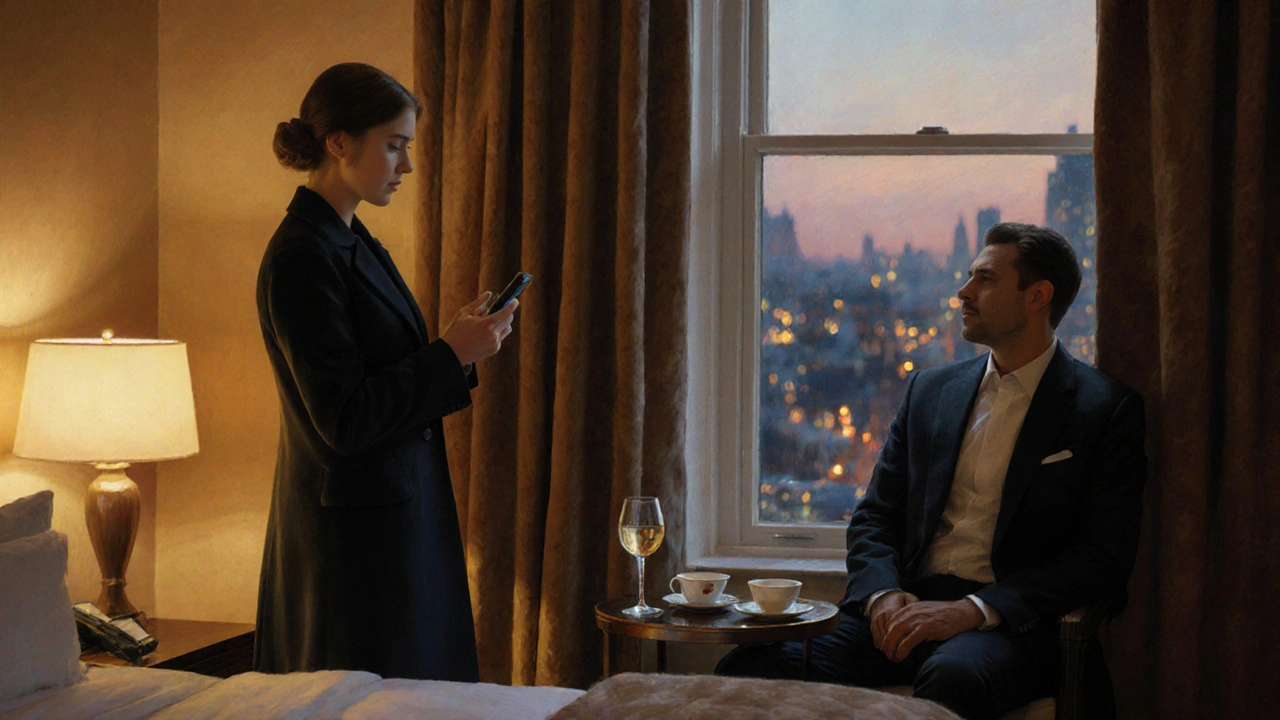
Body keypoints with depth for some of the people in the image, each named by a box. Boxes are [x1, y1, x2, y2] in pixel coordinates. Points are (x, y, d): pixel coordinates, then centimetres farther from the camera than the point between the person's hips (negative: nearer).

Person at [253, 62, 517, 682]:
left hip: (399, 510, 10)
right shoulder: (301, 257, -17)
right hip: (353, 525, -10)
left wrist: (459, 345, 3)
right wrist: (452, 354, -17)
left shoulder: (351, 242, 12)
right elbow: (344, 421, -21)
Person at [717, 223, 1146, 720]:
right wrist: (883, 595, -7)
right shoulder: (929, 391, 18)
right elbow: (873, 517, 17)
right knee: (753, 666, -22)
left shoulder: (1106, 409, 2)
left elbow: (1102, 559, -6)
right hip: (907, 608, 4)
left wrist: (972, 610, -17)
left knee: (952, 677, -40)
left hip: (1008, 622, -4)